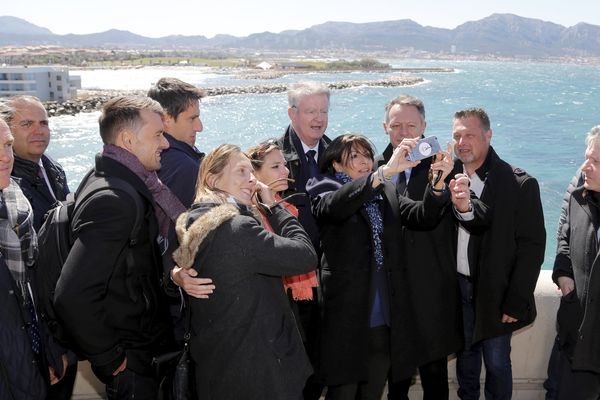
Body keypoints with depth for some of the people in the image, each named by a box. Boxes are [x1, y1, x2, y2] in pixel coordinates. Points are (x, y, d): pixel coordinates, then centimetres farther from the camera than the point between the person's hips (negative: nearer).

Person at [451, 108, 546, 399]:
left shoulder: (520, 184, -12)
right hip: (457, 287, 4)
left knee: (496, 363, 9)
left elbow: (532, 246, -12)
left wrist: (516, 303, -12)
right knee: (465, 356, 18)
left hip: (495, 293, -3)